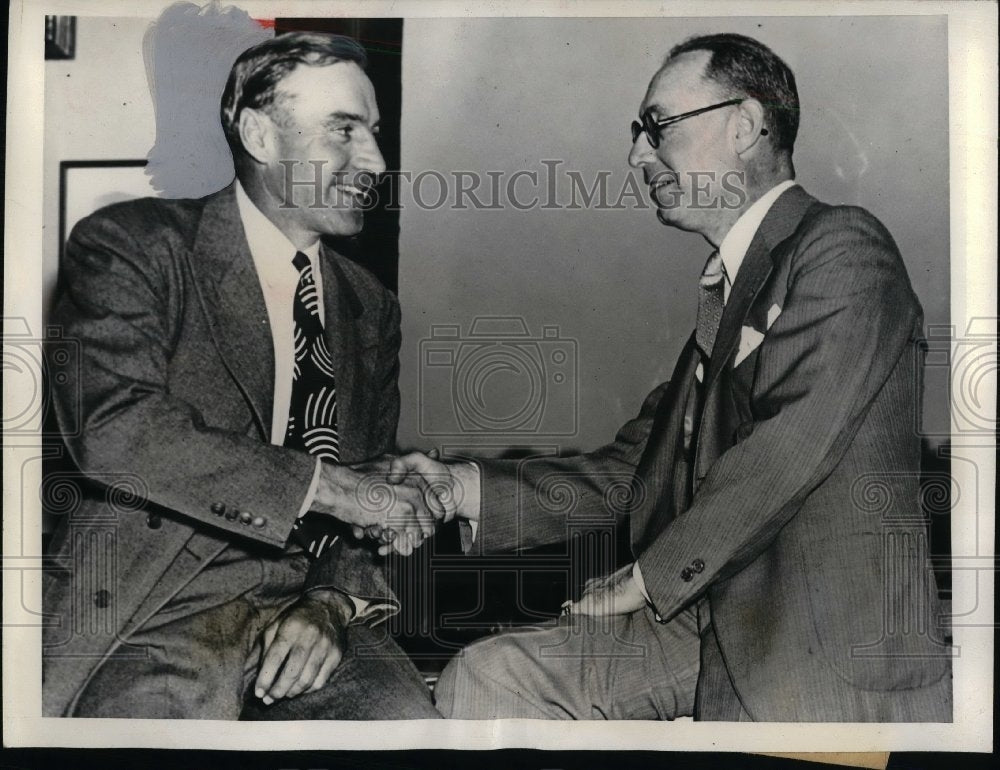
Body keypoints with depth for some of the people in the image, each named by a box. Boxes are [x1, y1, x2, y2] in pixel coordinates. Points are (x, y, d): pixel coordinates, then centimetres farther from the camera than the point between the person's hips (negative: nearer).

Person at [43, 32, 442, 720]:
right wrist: (325, 485, -19)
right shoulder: (131, 245, -3)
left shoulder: (371, 308, 14)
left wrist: (333, 604, -5)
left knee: (410, 715, -23)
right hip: (160, 608, -2)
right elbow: (111, 429, -19)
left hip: (306, 606, 3)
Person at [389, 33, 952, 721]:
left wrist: (647, 578, -10)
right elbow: (635, 465, 14)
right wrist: (468, 489, 4)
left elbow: (788, 446, -19)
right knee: (483, 680, -5)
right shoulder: (723, 293, 19)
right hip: (709, 621, 7)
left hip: (837, 653, -7)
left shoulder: (844, 248, -7)